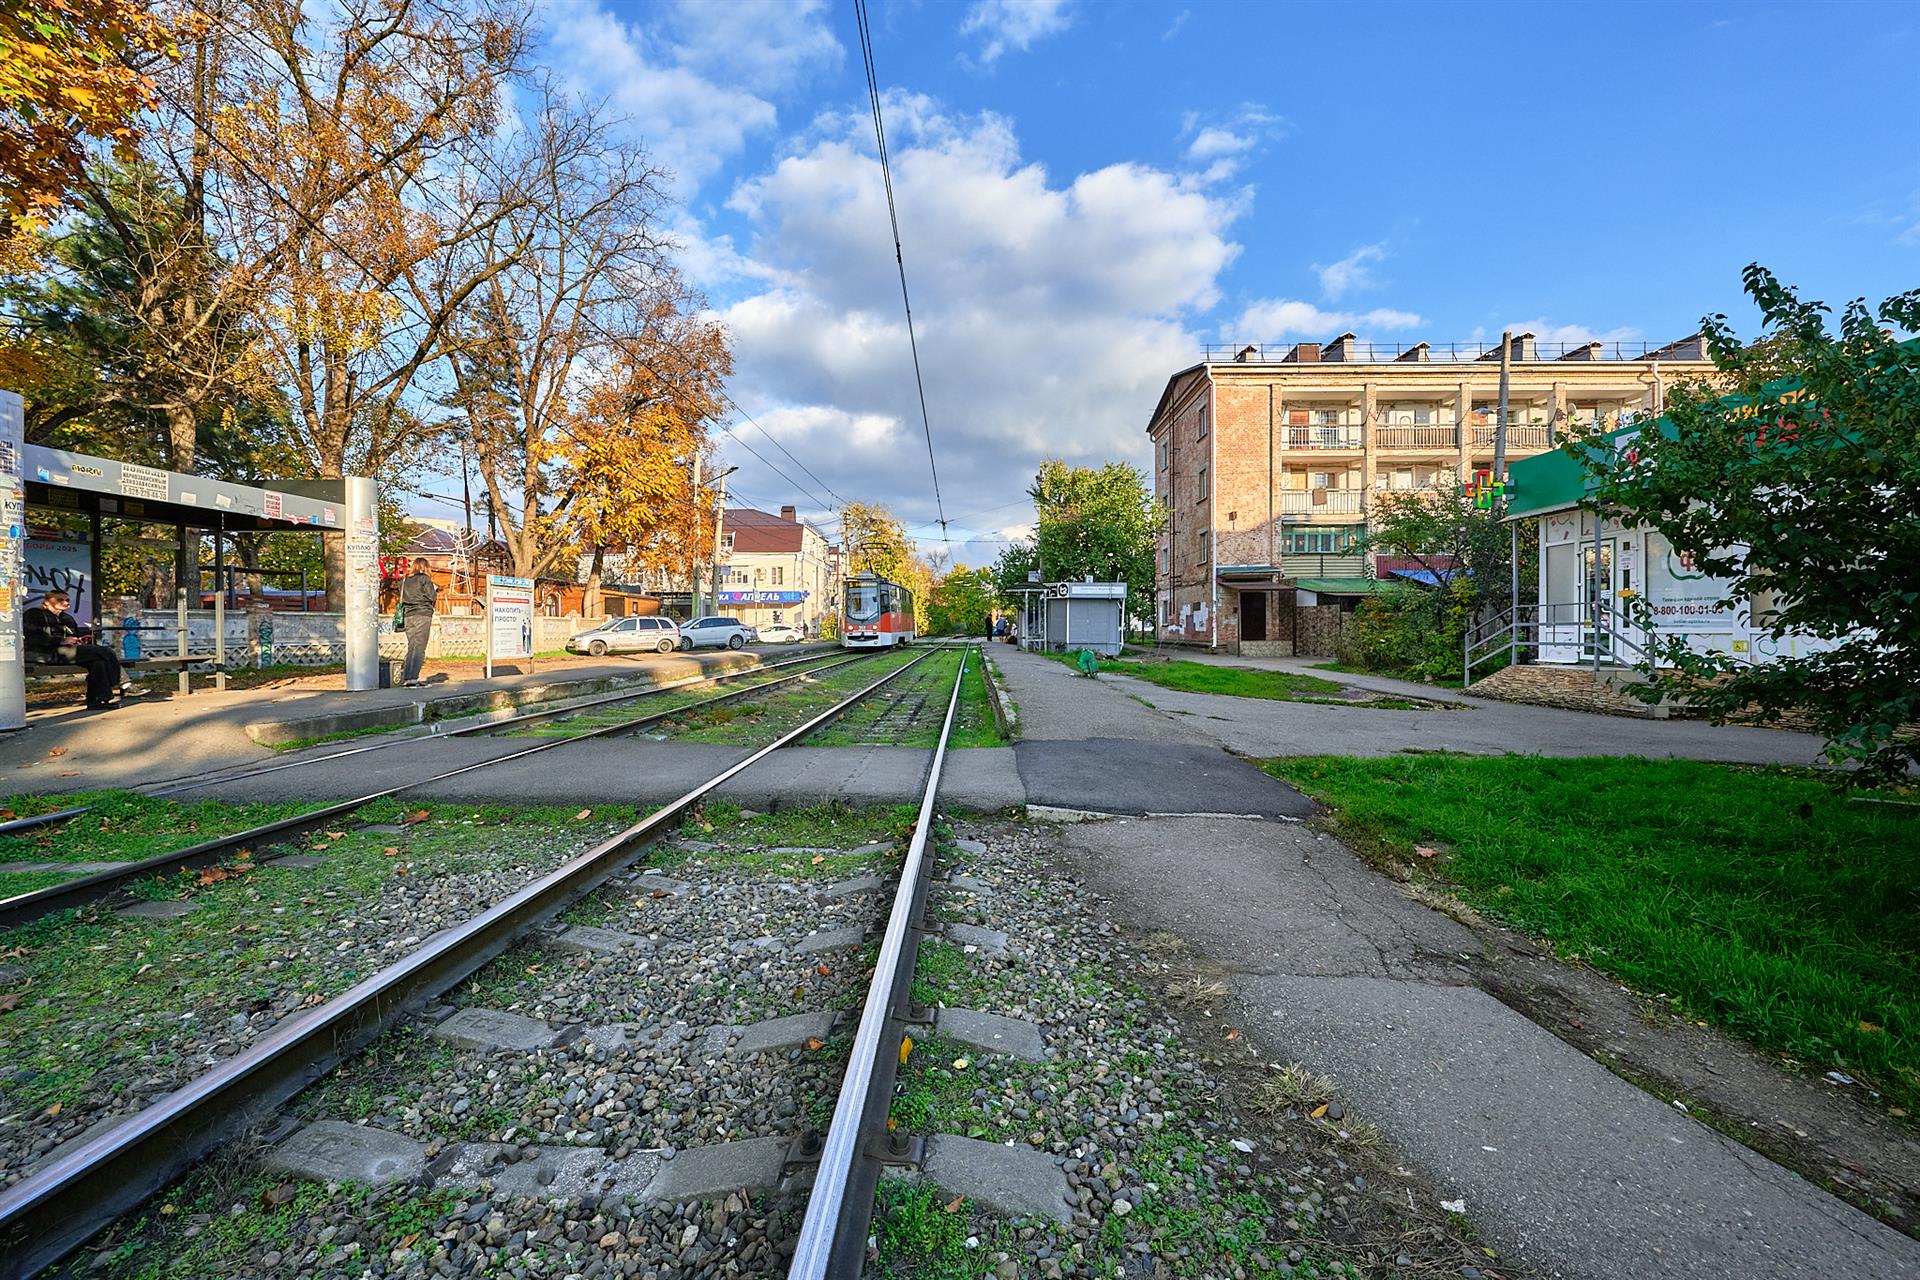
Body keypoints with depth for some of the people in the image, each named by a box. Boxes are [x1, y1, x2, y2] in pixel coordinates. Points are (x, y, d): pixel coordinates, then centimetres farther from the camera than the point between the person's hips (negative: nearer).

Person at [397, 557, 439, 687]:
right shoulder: (425, 578, -4)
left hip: (408, 615, 6)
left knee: (411, 647, 11)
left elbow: (402, 597, 14)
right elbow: (432, 596, -7)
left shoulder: (405, 580, 14)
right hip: (423, 614, -6)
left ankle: (407, 676, 8)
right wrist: (436, 592, 15)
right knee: (419, 648, -6)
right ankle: (412, 678, -13)